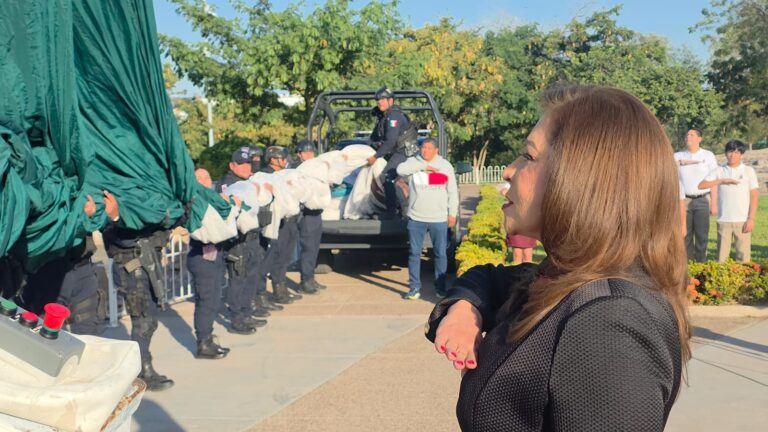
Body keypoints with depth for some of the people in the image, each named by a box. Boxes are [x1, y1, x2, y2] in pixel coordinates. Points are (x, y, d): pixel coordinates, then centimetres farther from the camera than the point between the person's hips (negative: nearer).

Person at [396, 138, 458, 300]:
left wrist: (452, 213, 1)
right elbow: (400, 169, -19)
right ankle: (414, 287, 13)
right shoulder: (414, 162, 3)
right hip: (416, 218, 0)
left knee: (441, 253, 6)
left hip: (439, 219, 0)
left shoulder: (445, 165, 5)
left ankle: (440, 286, 19)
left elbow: (453, 191, 6)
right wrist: (423, 166, -18)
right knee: (414, 253, 4)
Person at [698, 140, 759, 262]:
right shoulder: (719, 171, 7)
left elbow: (754, 197, 2)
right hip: (724, 220, 1)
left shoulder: (749, 171, 4)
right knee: (721, 255, 4)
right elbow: (701, 185, -3)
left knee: (743, 255, 0)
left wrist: (751, 218, -6)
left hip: (742, 220, -1)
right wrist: (722, 180, -11)